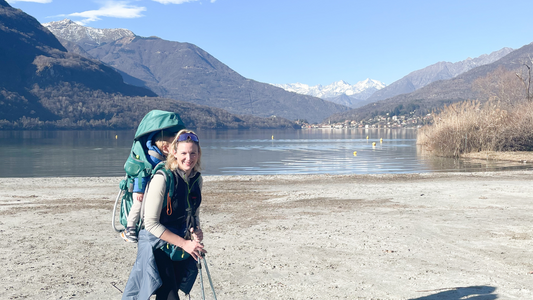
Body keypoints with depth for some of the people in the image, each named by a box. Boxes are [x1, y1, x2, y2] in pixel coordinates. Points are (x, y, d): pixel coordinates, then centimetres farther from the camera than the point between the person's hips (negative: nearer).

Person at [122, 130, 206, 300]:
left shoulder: (197, 179, -1)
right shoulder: (163, 178, -21)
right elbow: (151, 223, -21)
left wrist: (196, 230, -8)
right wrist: (184, 243, -21)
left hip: (180, 248, 6)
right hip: (157, 246, -6)